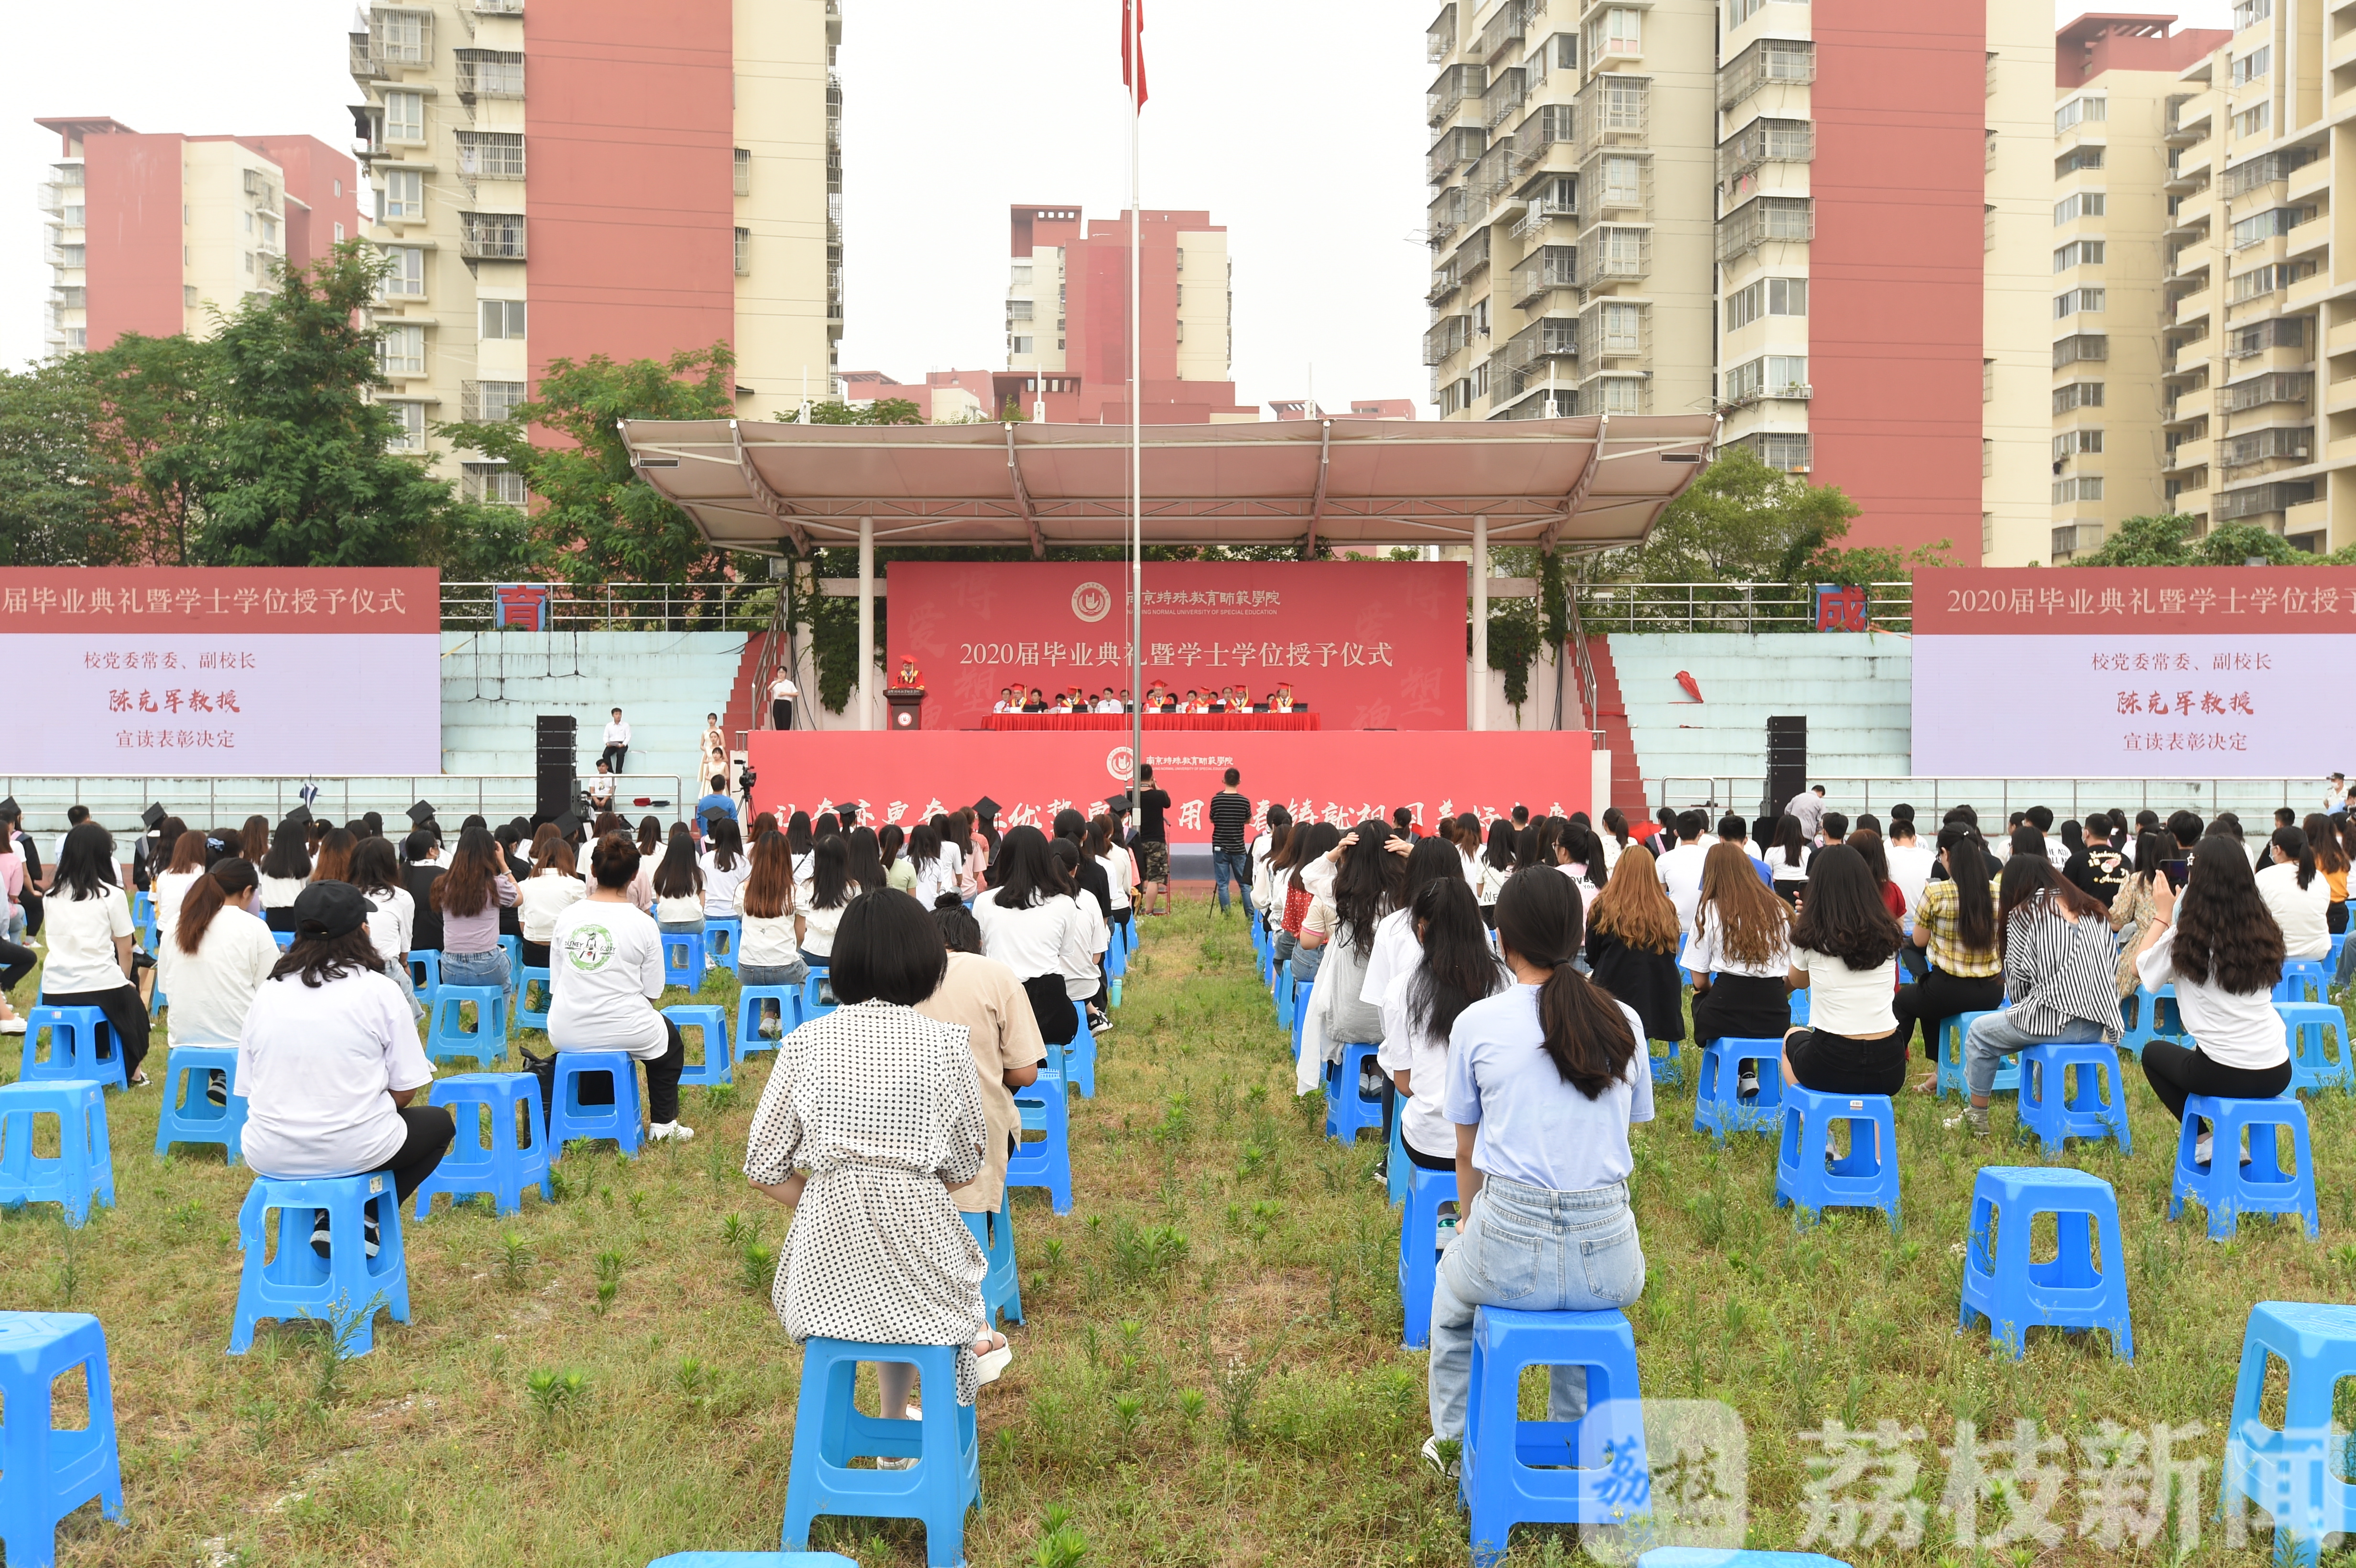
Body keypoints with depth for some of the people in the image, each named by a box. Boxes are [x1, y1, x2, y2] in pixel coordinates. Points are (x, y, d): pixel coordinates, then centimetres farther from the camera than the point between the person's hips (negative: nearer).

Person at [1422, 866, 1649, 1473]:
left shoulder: (1477, 1023, -1)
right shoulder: (1624, 1022, 5)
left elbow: (1467, 1153, 8)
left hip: (1511, 1248, -2)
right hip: (1609, 1254, 2)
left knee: (1452, 1289, 35)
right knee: (1594, 1287, 40)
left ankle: (1453, 1443, 50)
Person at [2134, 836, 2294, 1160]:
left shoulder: (2188, 936, -12)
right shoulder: (2264, 930, 2)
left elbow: (2140, 969, 4)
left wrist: (2164, 914, 11)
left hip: (2223, 1075, -5)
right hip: (2278, 1073, 5)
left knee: (2154, 1052, 26)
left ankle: (2205, 1140, 13)